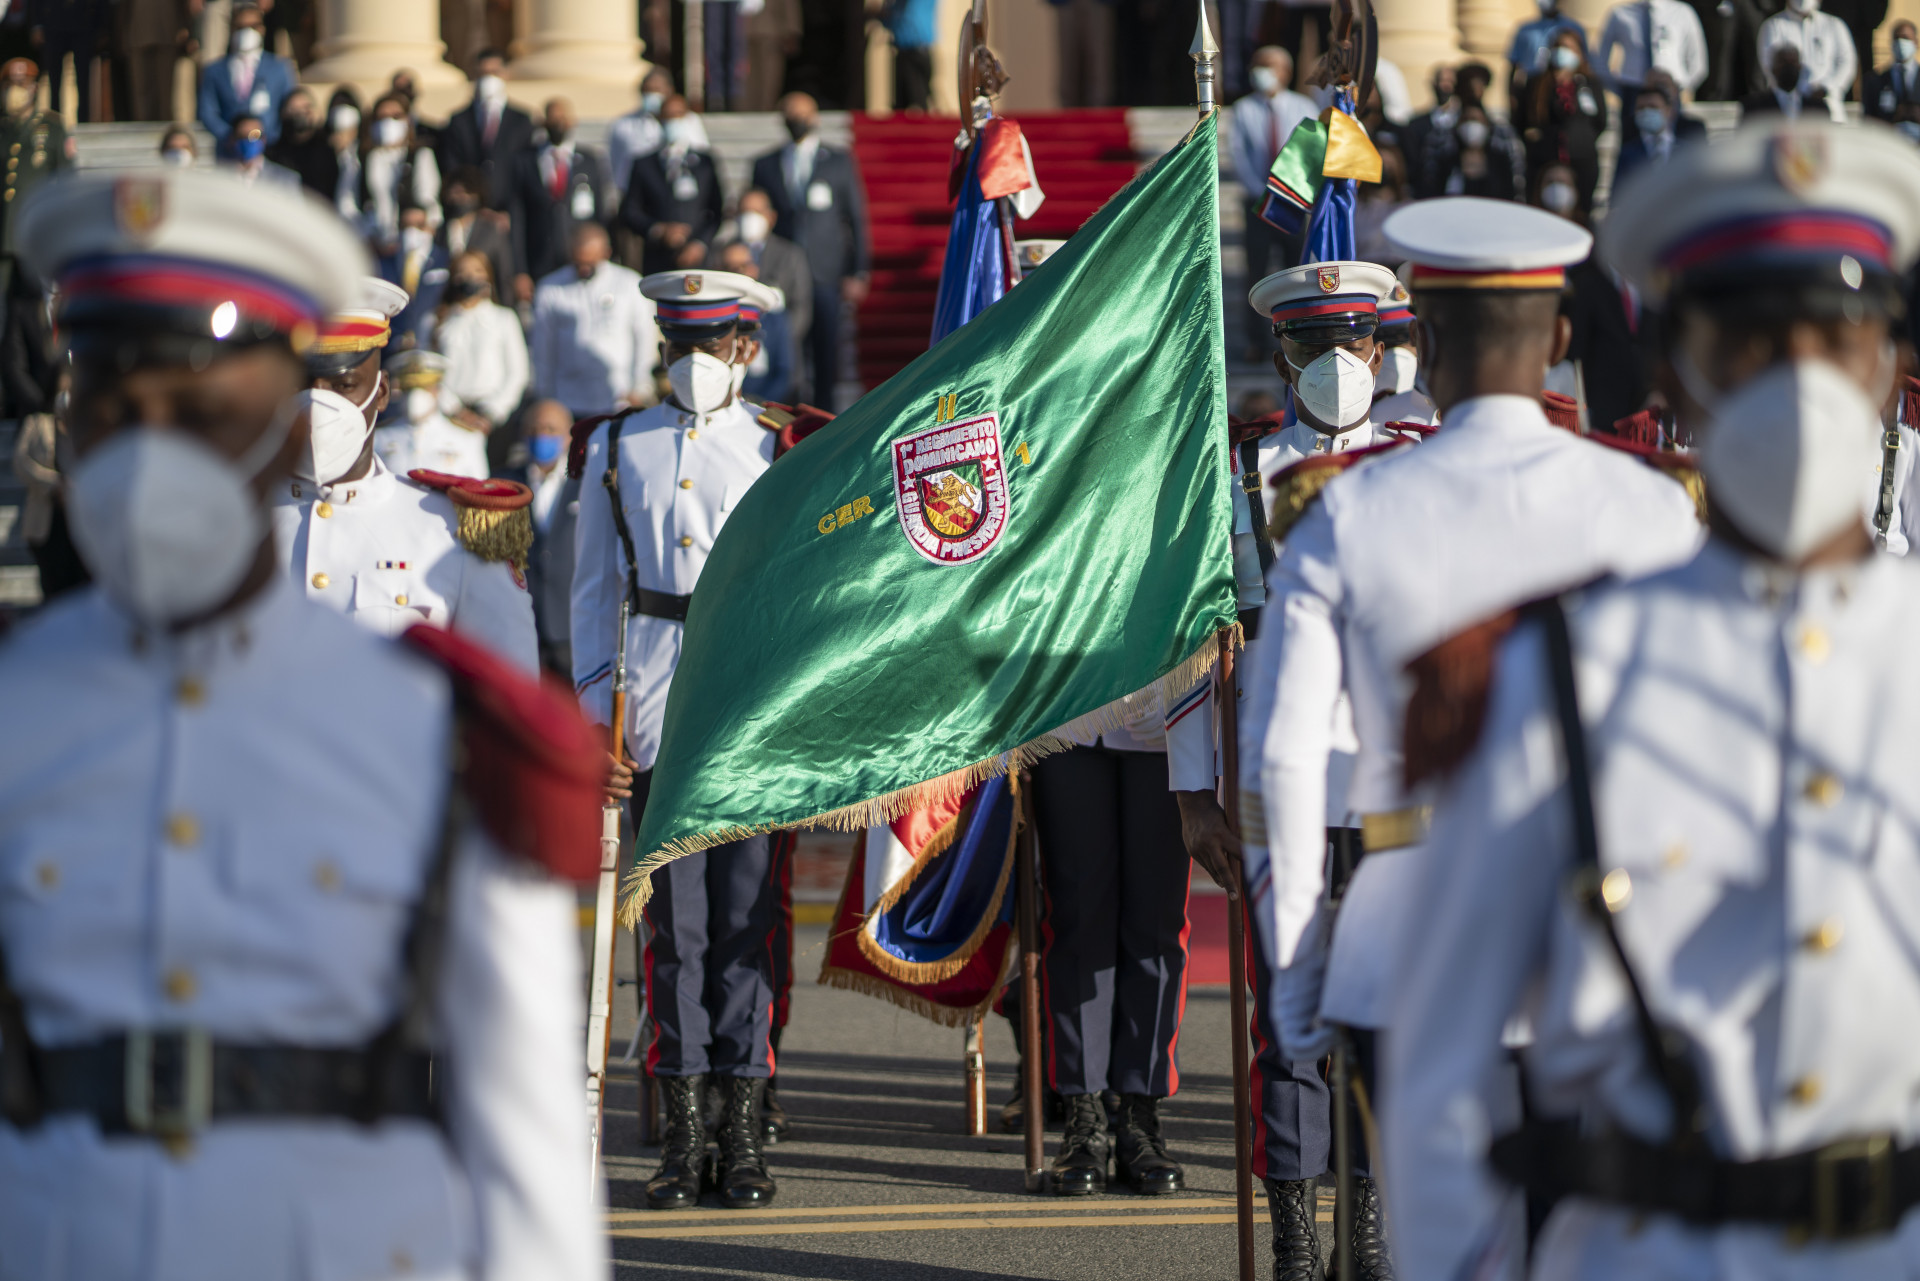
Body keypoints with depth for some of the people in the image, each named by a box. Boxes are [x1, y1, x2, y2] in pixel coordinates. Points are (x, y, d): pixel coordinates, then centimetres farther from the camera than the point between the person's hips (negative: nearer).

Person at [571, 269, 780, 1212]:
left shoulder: (779, 451, 7)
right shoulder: (619, 449, 12)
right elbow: (593, 586, 14)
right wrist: (595, 700, 6)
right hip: (657, 705, 1)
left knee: (746, 911, -3)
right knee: (673, 919, 0)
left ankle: (742, 1134, 3)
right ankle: (679, 1140, 4)